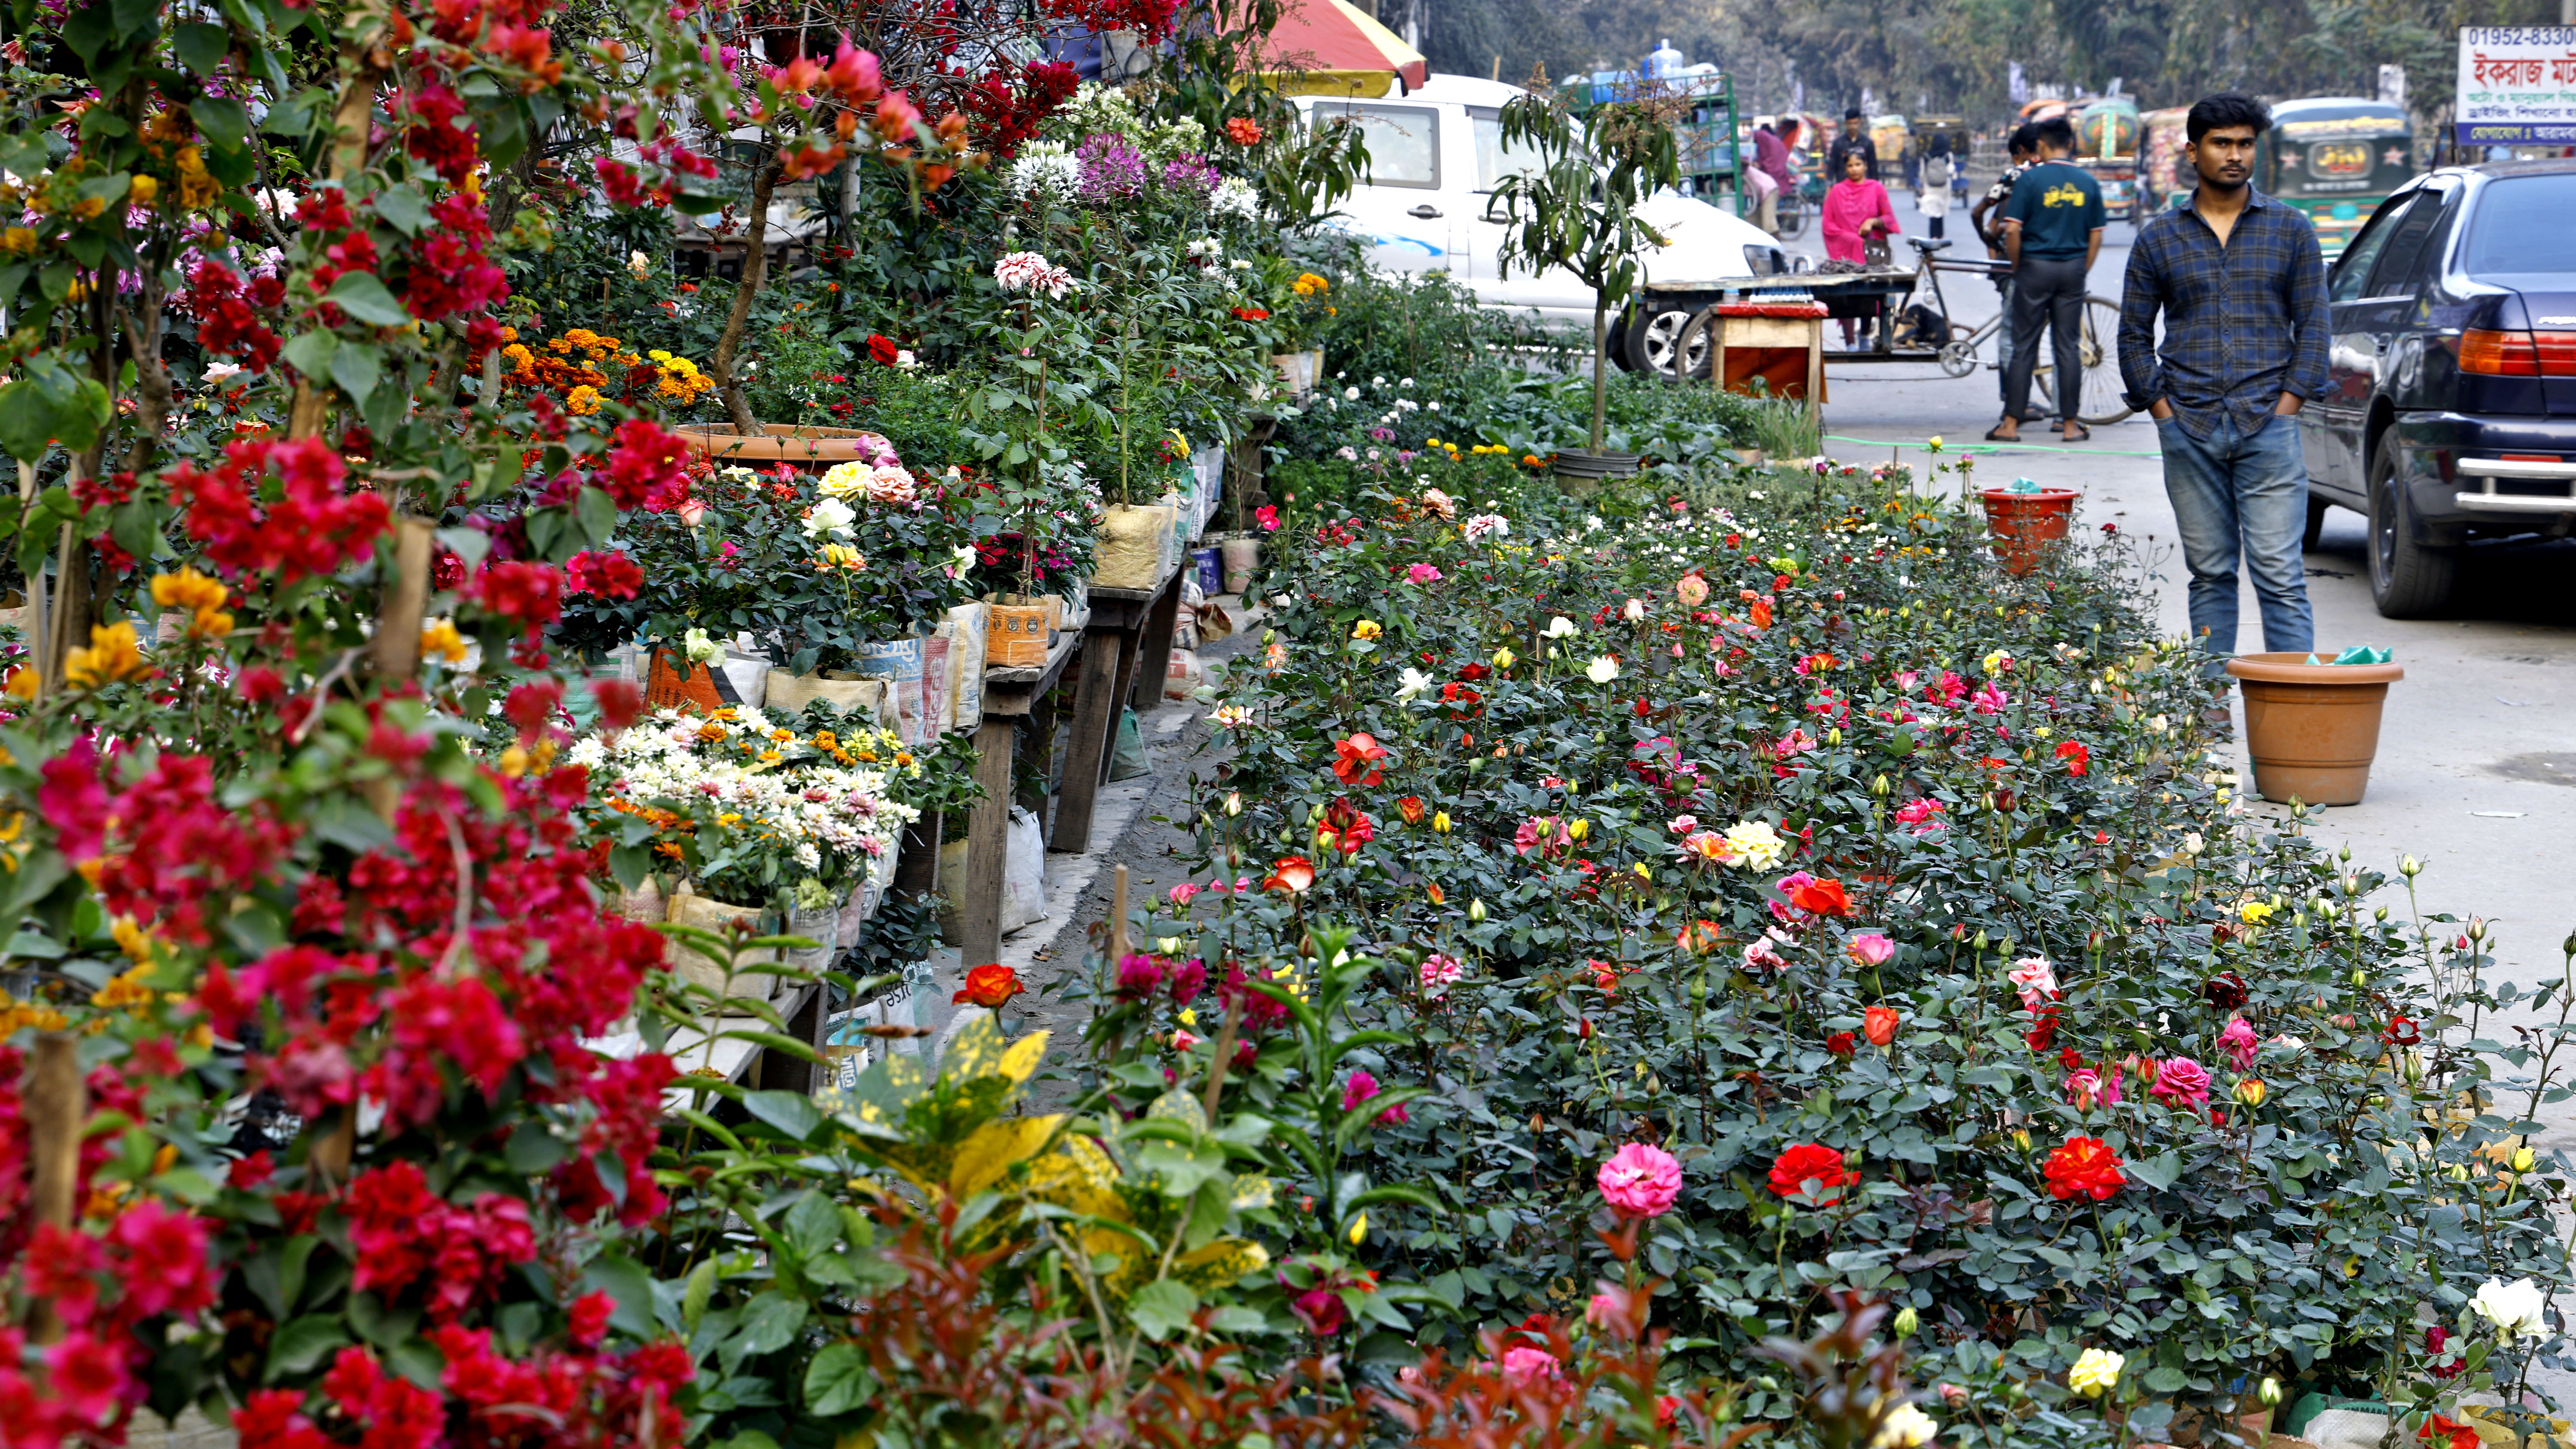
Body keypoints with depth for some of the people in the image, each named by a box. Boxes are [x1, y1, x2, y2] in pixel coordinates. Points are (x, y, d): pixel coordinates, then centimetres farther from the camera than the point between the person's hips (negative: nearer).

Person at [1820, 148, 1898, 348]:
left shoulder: (1876, 189, 8)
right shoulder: (1837, 191, 8)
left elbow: (1889, 219, 8)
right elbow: (1828, 225, 5)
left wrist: (1873, 222, -11)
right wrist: (1852, 238, -6)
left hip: (1870, 249, 1)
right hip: (1845, 251, -1)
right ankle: (1849, 342, -11)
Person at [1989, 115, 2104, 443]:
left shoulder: (2030, 179, -8)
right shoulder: (2087, 182, 4)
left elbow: (2013, 231, -12)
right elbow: (2096, 236, 5)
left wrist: (2017, 267, 2)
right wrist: (2081, 272, 14)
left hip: (2036, 267, -3)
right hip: (2073, 268, 3)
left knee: (2024, 347, 2)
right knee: (2069, 346, 7)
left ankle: (2011, 424, 3)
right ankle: (2070, 424, 8)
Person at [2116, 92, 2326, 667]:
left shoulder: (2290, 230, 7)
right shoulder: (2159, 238, 8)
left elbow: (2313, 326, 5)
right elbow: (2134, 334, 11)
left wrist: (2286, 406, -4)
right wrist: (2162, 411, 2)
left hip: (2268, 429, -1)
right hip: (2190, 434, 2)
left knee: (2280, 576, -7)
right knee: (2210, 574, 7)